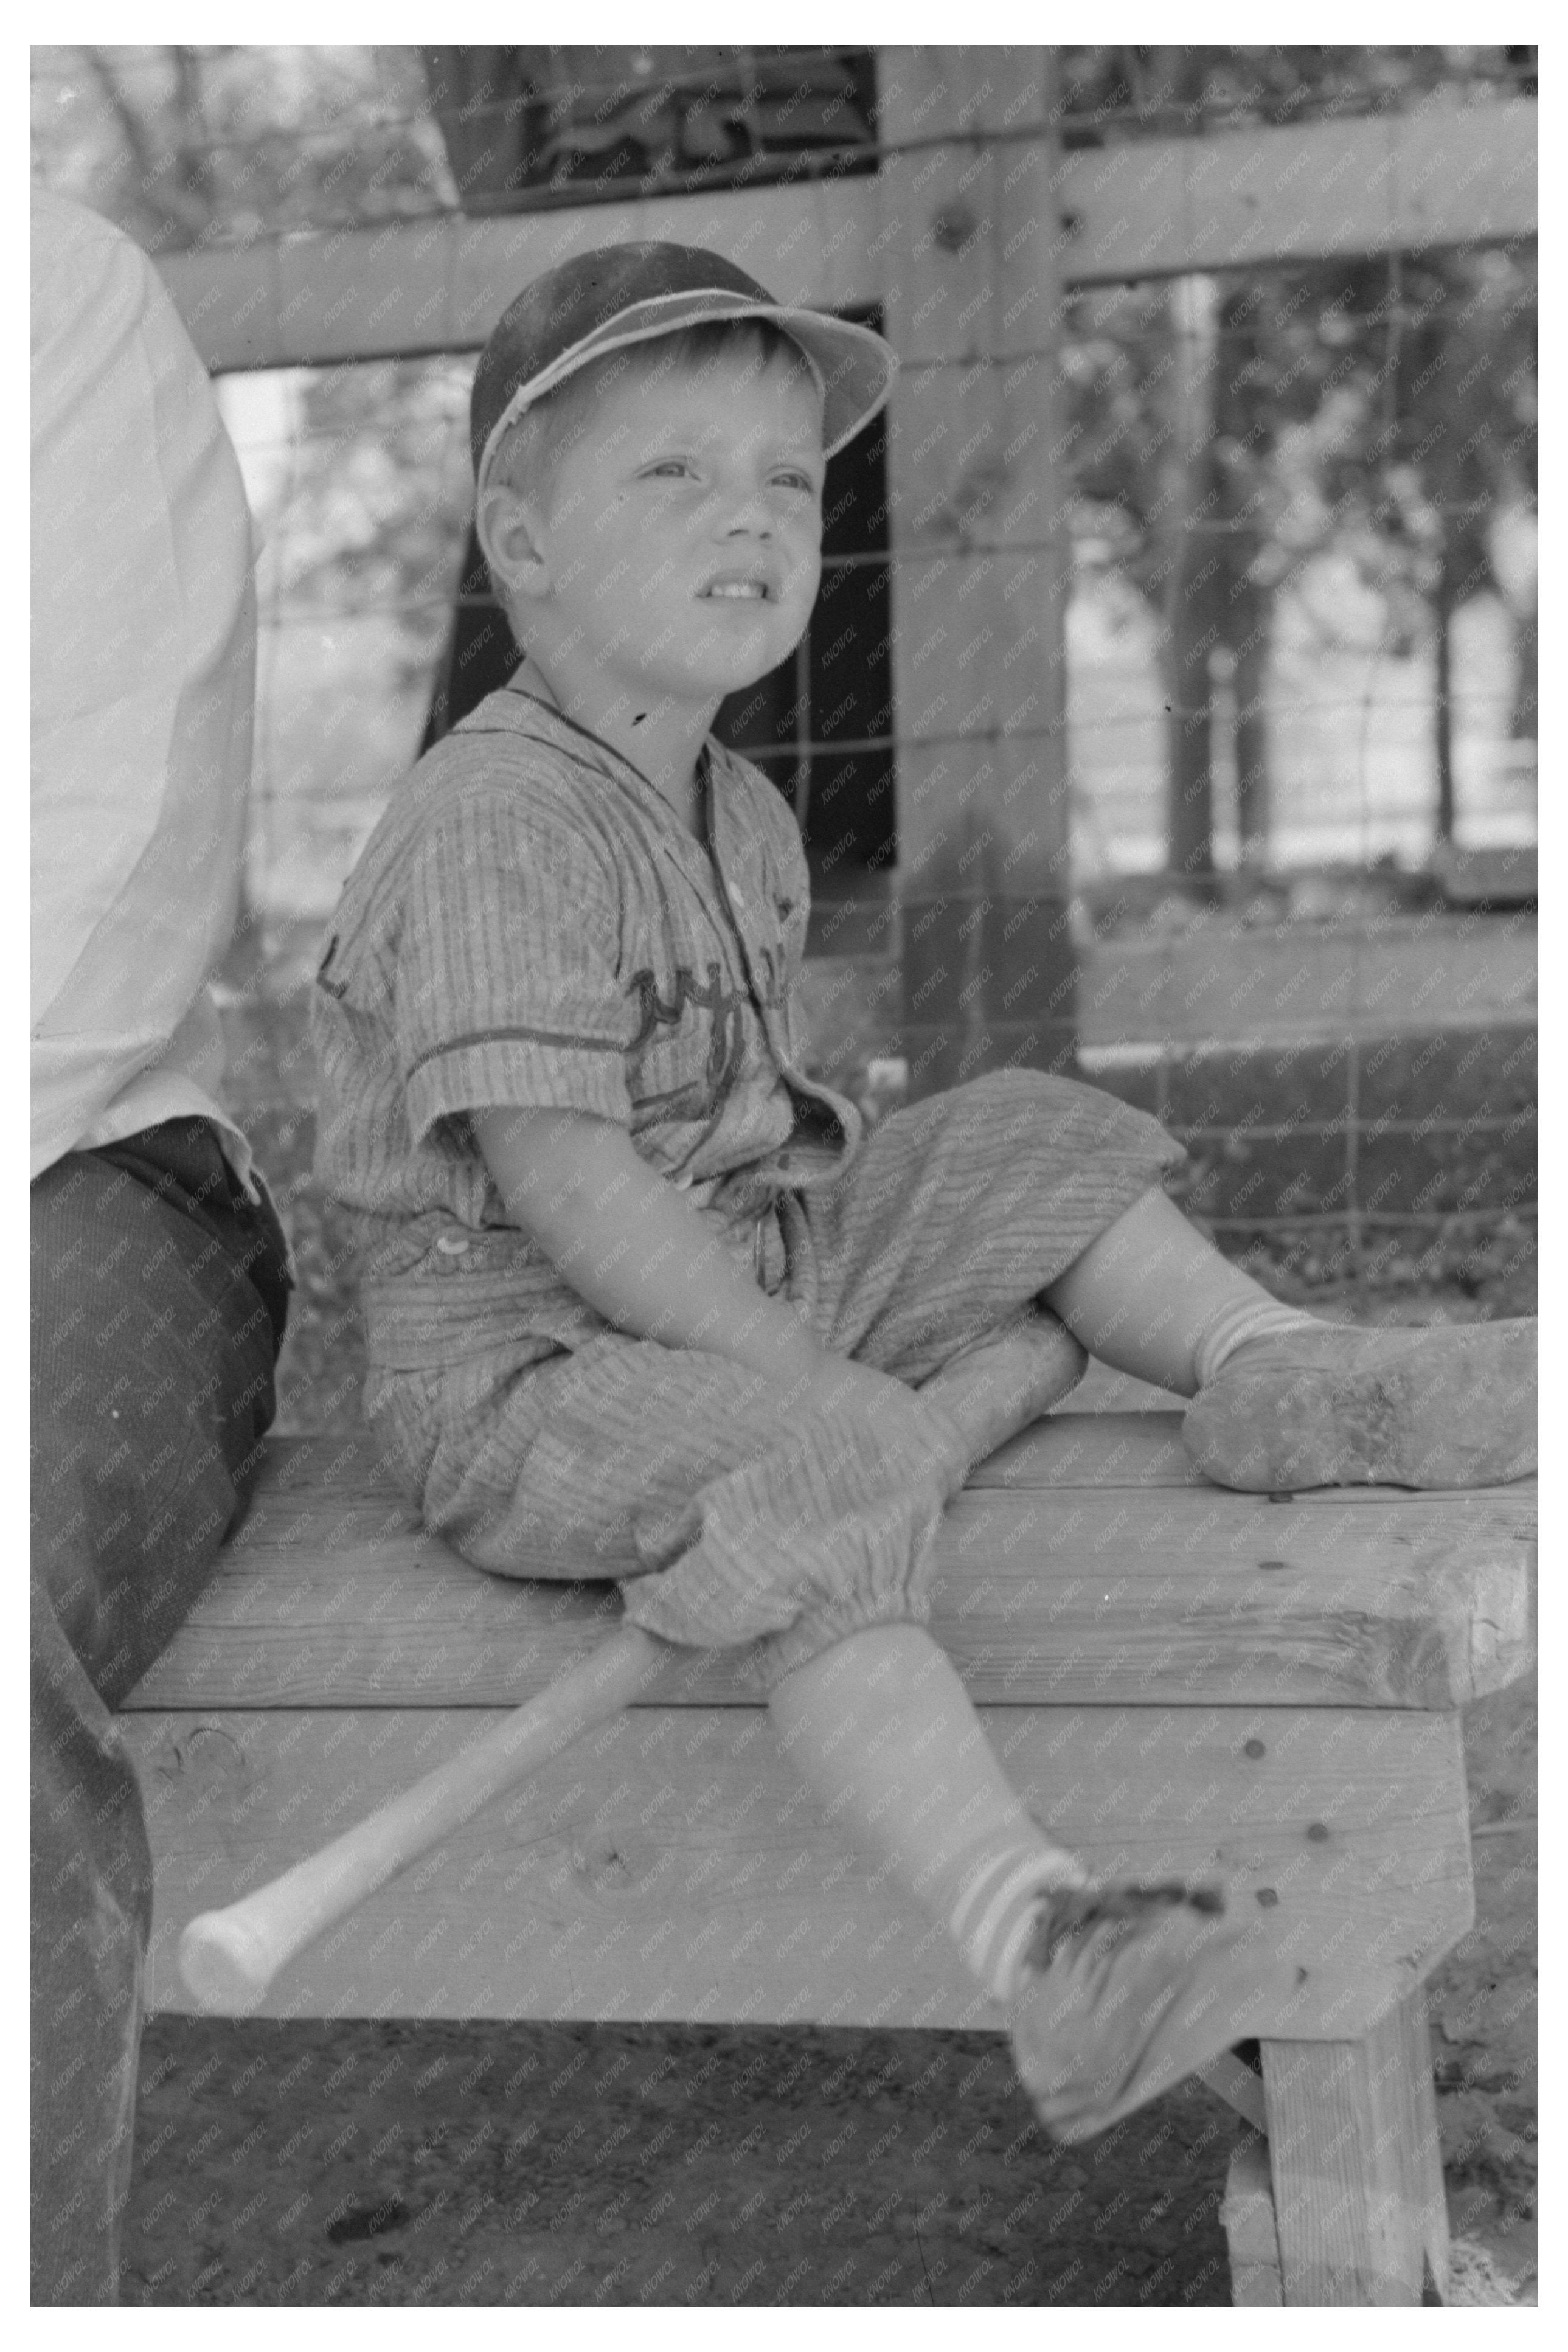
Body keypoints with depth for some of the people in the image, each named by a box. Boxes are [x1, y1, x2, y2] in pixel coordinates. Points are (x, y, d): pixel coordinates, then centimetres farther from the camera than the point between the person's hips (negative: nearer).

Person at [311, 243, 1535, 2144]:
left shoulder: (739, 815, 12)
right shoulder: (499, 821, -20)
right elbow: (568, 1189, -25)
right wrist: (814, 1377, -22)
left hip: (763, 1277, 10)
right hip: (529, 1360, -10)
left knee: (1026, 1149, 10)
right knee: (817, 1482, -35)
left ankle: (1271, 1370, 0)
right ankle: (1036, 1944, -45)